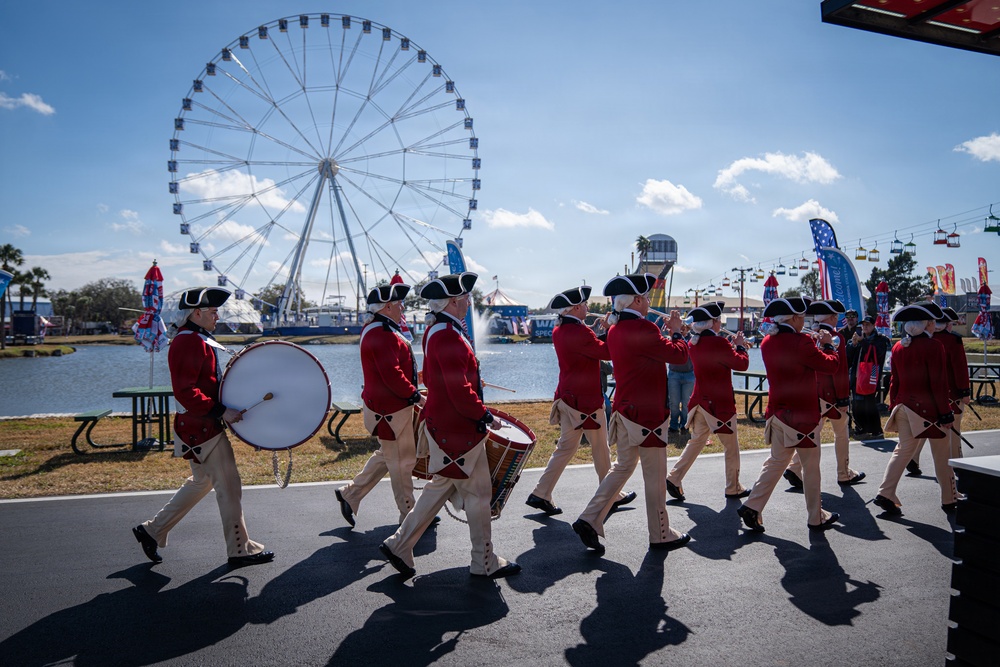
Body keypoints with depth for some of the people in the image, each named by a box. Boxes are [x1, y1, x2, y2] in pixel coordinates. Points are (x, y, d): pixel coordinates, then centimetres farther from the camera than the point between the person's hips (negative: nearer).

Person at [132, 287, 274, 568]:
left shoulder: (197, 340, 15)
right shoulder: (188, 343, -19)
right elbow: (185, 392, -26)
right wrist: (221, 411, -26)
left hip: (202, 426, 11)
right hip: (201, 429, -11)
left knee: (201, 482, 22)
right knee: (228, 486, -2)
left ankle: (152, 530, 30)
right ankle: (240, 550, 9)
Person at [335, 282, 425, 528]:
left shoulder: (381, 331, 14)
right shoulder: (381, 335, -21)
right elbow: (392, 374, -26)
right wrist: (416, 396, -19)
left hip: (386, 404, 11)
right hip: (390, 409, -11)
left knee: (386, 456, 21)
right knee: (402, 461, 1)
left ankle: (350, 493, 28)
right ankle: (409, 515, 14)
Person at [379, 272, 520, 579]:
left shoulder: (435, 331, 11)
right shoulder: (448, 337, -22)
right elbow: (459, 390, -25)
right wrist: (485, 415, -14)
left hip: (443, 424, 10)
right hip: (457, 430, -10)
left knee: (440, 488, 18)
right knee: (478, 491, 3)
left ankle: (399, 545, 24)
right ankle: (485, 563, 17)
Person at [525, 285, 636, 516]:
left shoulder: (559, 332, 8)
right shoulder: (579, 332, -20)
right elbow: (607, 352, -18)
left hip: (568, 397, 9)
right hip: (586, 400, -9)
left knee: (566, 447, 14)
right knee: (600, 449, 7)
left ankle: (541, 494, 10)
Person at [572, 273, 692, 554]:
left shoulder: (614, 330, 9)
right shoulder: (643, 329, -19)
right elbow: (679, 355, -15)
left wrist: (665, 331, 16)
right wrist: (676, 331, 1)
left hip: (624, 409, 8)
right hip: (648, 412, -8)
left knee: (623, 466, 17)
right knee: (655, 476, 5)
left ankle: (590, 520, 10)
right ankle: (661, 535, 18)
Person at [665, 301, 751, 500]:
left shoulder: (693, 344, 5)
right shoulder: (718, 343, -19)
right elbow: (742, 364, -11)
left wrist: (731, 346, 16)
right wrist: (740, 346, 4)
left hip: (700, 400, 7)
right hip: (720, 403, -7)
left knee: (697, 441, 15)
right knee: (731, 446, 9)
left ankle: (674, 478, 5)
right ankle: (733, 488, 20)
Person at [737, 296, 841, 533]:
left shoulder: (767, 343, 4)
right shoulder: (801, 342, -18)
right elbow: (830, 365, -10)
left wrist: (813, 344, 16)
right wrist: (828, 344, 6)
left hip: (778, 413, 7)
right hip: (803, 415, -7)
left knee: (776, 462, 16)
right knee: (811, 467, 8)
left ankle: (752, 507, 7)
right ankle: (816, 517, 21)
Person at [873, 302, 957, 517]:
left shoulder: (898, 348, 6)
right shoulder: (933, 346, -13)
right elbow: (939, 384, -15)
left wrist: (893, 408, 17)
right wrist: (945, 414, -10)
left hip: (905, 408, 6)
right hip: (929, 409, -6)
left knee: (903, 450, 10)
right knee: (942, 455, 9)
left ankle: (886, 494, -1)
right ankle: (949, 500, 21)